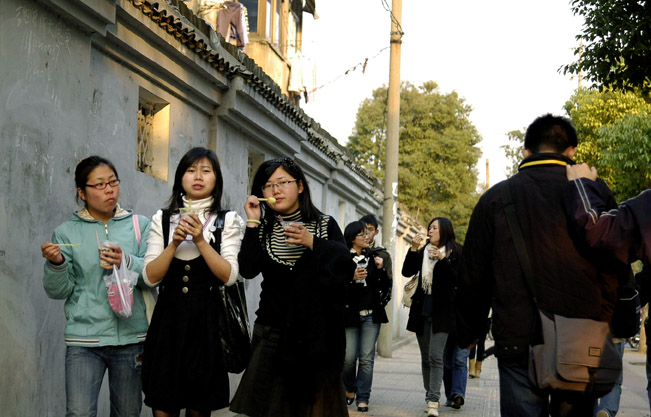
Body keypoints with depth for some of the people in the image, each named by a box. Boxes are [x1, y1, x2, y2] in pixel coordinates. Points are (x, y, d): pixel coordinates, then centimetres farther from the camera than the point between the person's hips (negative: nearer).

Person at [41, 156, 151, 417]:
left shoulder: (140, 225, 7)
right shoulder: (66, 232, 6)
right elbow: (58, 291, 3)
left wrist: (127, 263, -20)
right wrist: (56, 264, -16)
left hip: (131, 336, 1)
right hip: (84, 338, -1)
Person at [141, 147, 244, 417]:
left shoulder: (228, 221, 5)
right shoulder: (162, 219, 9)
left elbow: (229, 276, -8)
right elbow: (150, 277, -1)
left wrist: (201, 241, -17)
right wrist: (174, 244, -14)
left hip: (206, 320, -1)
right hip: (168, 317, 1)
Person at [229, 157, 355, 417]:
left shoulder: (325, 225, 5)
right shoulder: (262, 229, 9)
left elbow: (346, 266, -8)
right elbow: (248, 270, -7)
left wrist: (312, 242, -19)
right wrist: (252, 224, -10)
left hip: (315, 333, -1)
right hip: (273, 333, 1)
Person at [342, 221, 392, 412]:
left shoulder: (373, 258, 13)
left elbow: (386, 285, 13)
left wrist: (381, 269, -2)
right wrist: (352, 278, -20)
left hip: (371, 314, 3)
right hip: (350, 313, -3)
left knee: (367, 358, -1)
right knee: (349, 356, -6)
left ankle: (363, 397, 7)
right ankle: (349, 389, 20)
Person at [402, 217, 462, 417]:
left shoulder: (455, 252, -2)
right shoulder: (423, 252, 13)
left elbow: (457, 279, -12)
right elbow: (407, 272, 4)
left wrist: (442, 260, -21)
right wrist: (413, 249, -7)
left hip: (441, 312, -5)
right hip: (422, 310, 5)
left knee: (435, 356, -13)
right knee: (425, 358, 10)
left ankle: (433, 401, -15)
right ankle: (431, 397, 19)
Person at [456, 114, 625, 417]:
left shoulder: (496, 197, 4)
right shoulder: (594, 192, 2)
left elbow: (473, 277, 7)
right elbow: (614, 271, 1)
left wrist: (468, 333, 17)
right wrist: (602, 326, 11)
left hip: (517, 343, 0)